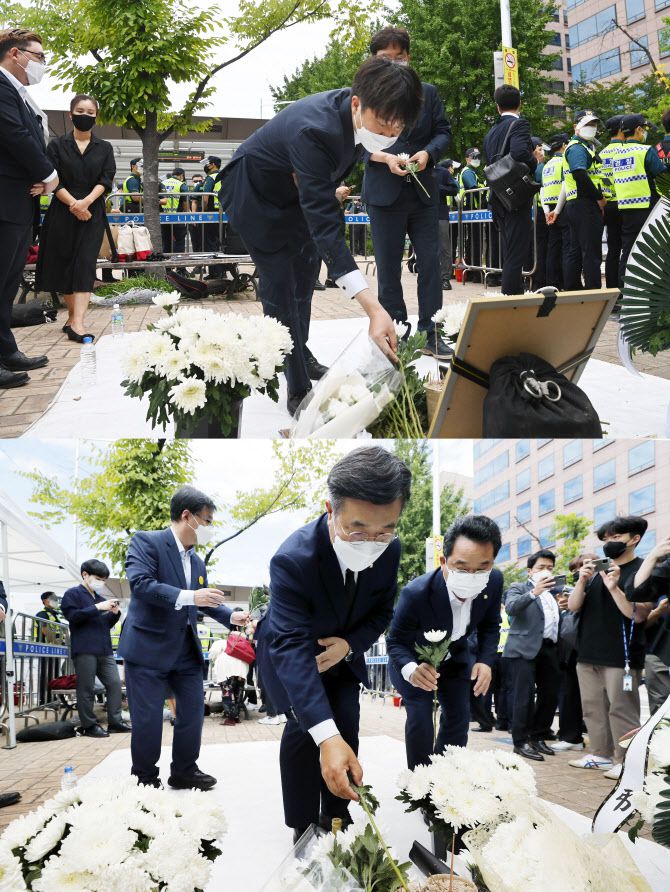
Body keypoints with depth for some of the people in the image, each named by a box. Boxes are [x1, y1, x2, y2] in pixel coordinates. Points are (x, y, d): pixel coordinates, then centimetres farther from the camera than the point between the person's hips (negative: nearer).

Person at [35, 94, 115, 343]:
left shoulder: (104, 148, 10)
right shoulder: (57, 145, 6)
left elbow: (106, 180, -2)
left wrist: (86, 202, -18)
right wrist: (73, 204, -15)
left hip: (92, 213, 0)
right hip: (62, 211, 1)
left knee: (85, 264, -12)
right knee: (63, 264, 4)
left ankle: (77, 323, -22)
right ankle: (72, 316, 19)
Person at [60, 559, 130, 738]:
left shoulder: (100, 598, 22)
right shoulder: (73, 594, 1)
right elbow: (72, 616, -14)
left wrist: (115, 613, 4)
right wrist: (98, 607, -17)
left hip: (104, 649, 7)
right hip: (84, 649, -7)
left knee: (115, 683, 3)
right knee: (87, 688, -5)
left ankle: (115, 721, 8)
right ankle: (88, 725, 0)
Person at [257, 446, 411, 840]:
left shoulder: (391, 550, -23)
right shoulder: (293, 559, -40)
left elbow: (382, 611, -4)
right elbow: (292, 646, -46)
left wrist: (349, 644, -27)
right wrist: (326, 737, -56)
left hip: (342, 650, 4)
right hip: (292, 650, -4)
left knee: (347, 725, -6)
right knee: (303, 728, -17)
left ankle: (337, 815, 12)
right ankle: (304, 828, -5)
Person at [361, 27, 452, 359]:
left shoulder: (428, 92, 10)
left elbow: (443, 131, 8)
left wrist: (428, 153, -12)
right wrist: (385, 158, -17)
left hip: (423, 191, 2)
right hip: (383, 193, -2)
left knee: (430, 263, 1)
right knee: (388, 268, 4)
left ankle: (431, 334, 7)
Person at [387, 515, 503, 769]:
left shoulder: (494, 583, -27)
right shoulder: (415, 593, -40)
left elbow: (490, 626, -6)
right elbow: (396, 642, -25)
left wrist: (485, 661, -22)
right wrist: (411, 669, -46)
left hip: (455, 656, 4)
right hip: (415, 658, -4)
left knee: (459, 717, 3)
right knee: (419, 718, -14)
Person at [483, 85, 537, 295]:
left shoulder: (491, 132, 16)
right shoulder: (519, 124, -9)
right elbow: (520, 152, -25)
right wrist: (533, 165, -8)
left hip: (499, 199, 8)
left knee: (510, 255, 15)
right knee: (516, 256, -8)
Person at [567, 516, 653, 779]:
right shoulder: (597, 569, 12)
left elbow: (638, 615, -13)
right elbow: (573, 607, 9)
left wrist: (614, 587, -23)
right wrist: (582, 582, -8)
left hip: (621, 656, -6)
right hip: (589, 653, 7)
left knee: (621, 710, -8)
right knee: (593, 708, 9)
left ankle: (626, 762, -4)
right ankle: (600, 755, 17)